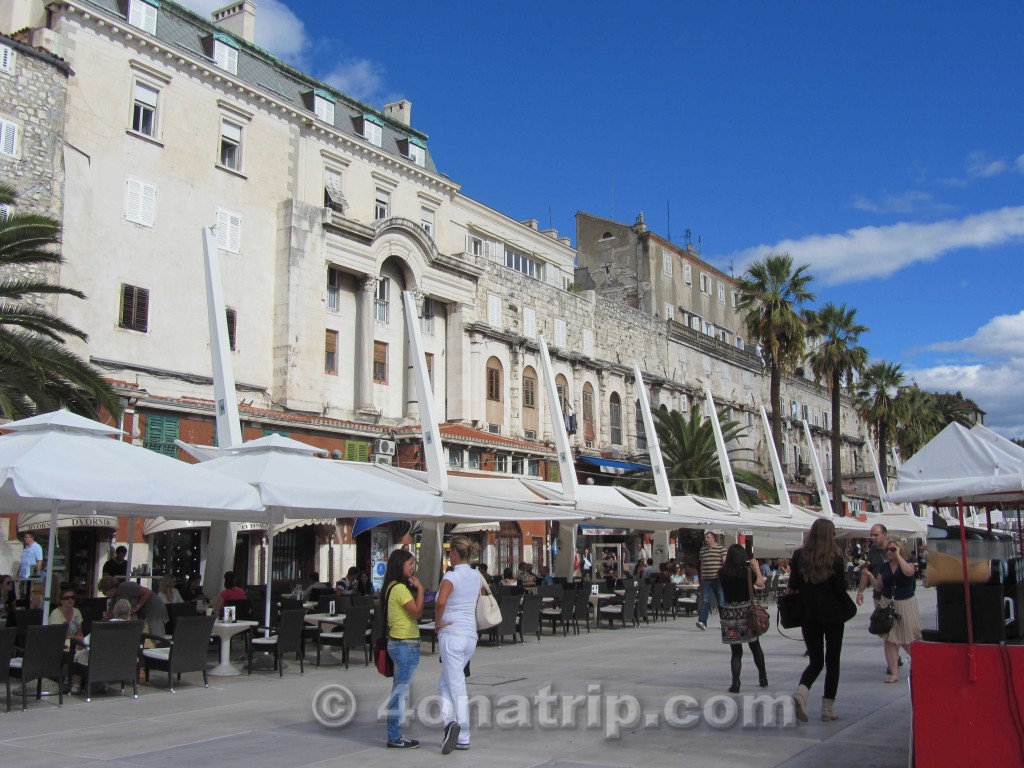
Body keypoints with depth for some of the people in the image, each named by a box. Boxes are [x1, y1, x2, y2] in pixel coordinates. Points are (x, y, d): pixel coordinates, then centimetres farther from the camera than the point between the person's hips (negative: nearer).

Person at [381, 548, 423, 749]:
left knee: (399, 691, 15)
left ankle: (395, 735, 21)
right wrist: (419, 589, -14)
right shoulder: (400, 588, -17)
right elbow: (417, 612, -19)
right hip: (406, 644, -10)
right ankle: (395, 738, 2)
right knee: (401, 691, -4)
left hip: (398, 642, 10)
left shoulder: (392, 587, 13)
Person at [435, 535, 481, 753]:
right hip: (471, 634, 7)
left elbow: (441, 601, -30)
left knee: (457, 687, -1)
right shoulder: (476, 576, 8)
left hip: (451, 633, -7)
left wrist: (438, 621, -15)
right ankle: (450, 722, 4)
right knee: (445, 683, 15)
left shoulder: (451, 576, -14)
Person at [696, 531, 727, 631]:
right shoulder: (702, 550, 14)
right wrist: (701, 578, 18)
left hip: (718, 578, -3)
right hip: (705, 579, 3)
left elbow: (725, 562, -5)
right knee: (705, 601, -7)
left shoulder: (721, 548, 1)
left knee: (722, 601, 5)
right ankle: (702, 622, -15)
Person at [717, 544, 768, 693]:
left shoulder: (722, 572, -5)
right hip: (747, 611, -1)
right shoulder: (747, 571, -10)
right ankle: (763, 678, 27)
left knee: (736, 651, 6)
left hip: (729, 612, 1)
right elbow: (761, 583, -2)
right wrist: (756, 568, 10)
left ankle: (735, 683, -2)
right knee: (755, 647, 18)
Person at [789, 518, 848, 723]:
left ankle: (801, 692, -13)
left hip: (809, 616, 2)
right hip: (832, 615, -2)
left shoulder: (799, 555, -4)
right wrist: (842, 605, 10)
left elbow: (793, 585, -2)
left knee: (815, 661, 13)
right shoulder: (835, 557, -11)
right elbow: (840, 588, -10)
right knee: (832, 661, 11)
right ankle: (828, 708, 11)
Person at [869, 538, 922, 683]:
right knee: (889, 640, -1)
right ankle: (894, 673, 2)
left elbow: (908, 571, -29)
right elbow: (879, 587, 10)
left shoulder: (908, 564, -4)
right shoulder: (884, 568, 6)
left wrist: (898, 555, -20)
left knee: (907, 641, 4)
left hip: (906, 605, -4)